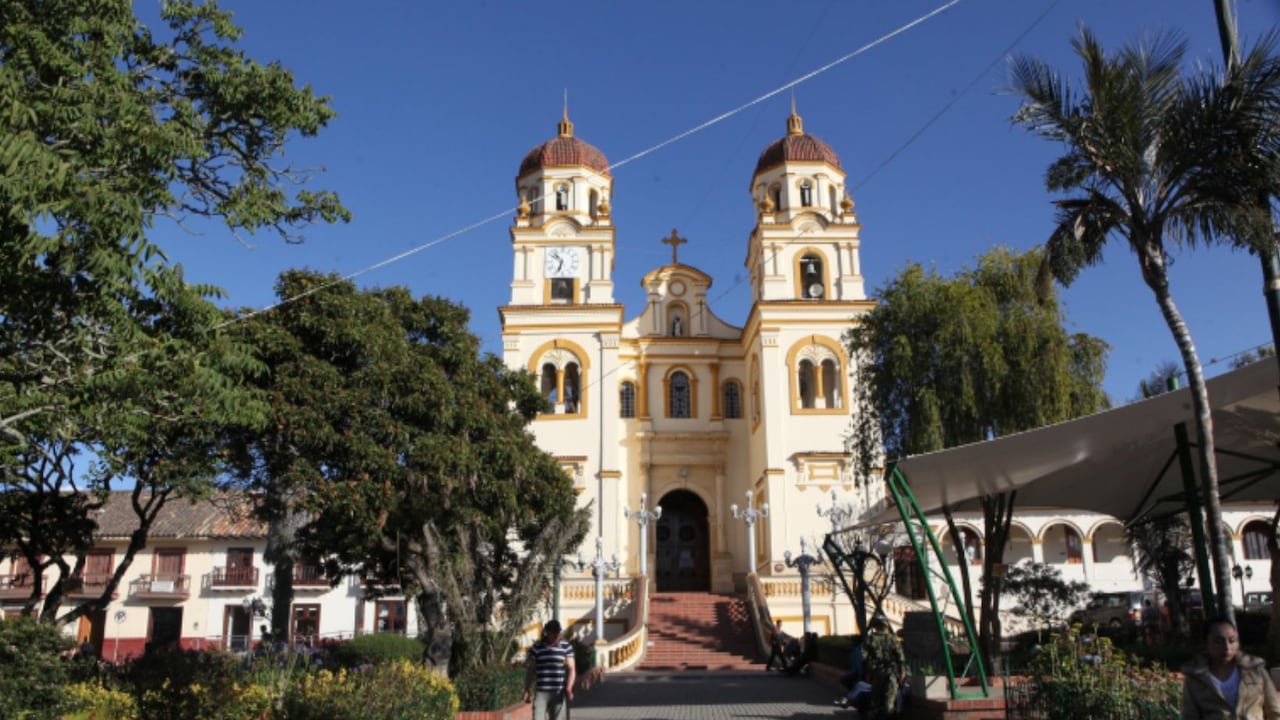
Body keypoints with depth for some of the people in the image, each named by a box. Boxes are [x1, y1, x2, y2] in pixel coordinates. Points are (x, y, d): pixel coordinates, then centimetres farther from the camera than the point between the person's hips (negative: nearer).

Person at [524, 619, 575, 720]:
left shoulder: (566, 647, 2)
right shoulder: (537, 647, 3)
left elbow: (571, 669, -3)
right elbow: (530, 670, 9)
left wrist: (568, 688, -17)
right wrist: (526, 690, 4)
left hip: (559, 693, 0)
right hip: (541, 692, 0)